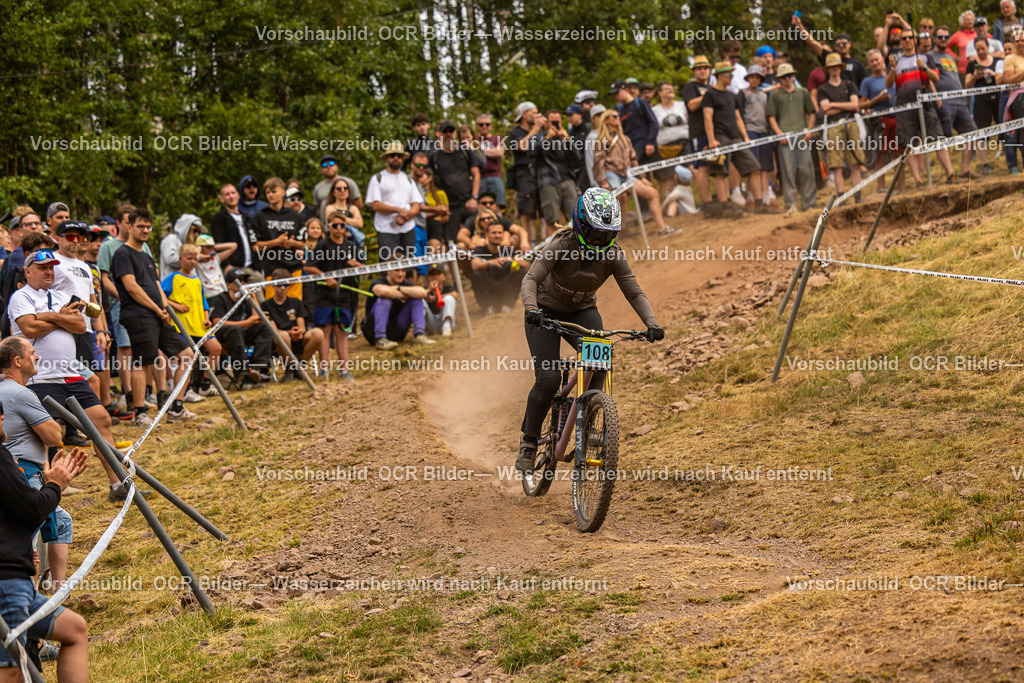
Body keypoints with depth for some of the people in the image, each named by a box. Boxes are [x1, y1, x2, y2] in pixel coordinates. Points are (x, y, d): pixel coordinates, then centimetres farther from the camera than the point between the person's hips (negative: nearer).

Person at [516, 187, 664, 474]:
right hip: (546, 312, -3)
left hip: (583, 312, 3)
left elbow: (634, 292, -18)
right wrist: (531, 308, -56)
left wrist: (651, 323, -36)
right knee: (549, 378, -19)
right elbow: (531, 279, -36)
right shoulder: (561, 246, -27)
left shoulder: (613, 255, -18)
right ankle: (528, 442, -2)